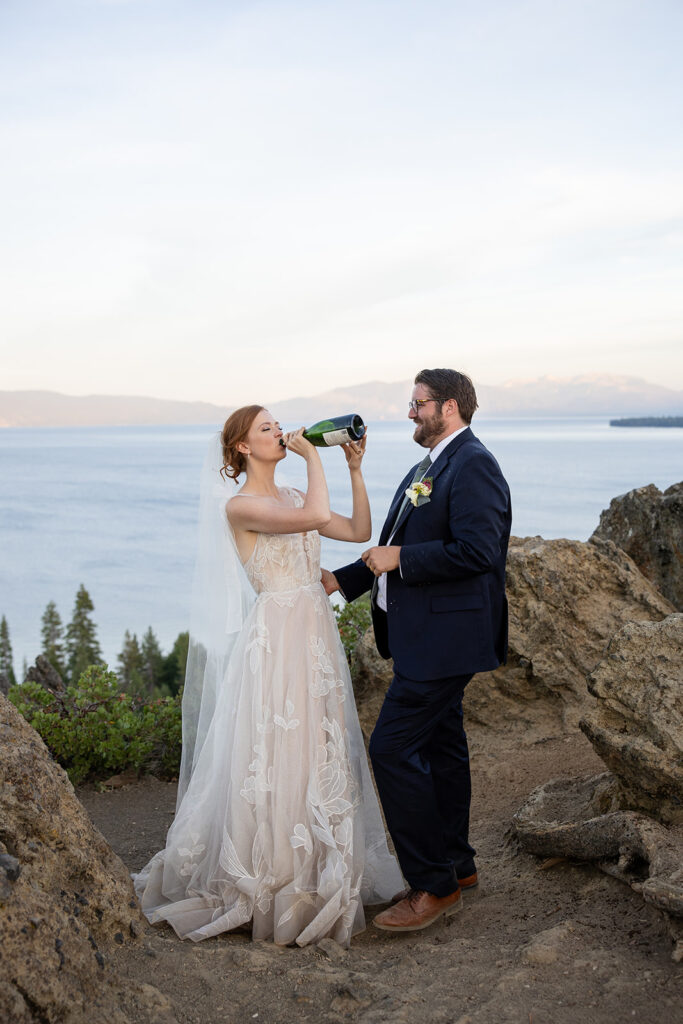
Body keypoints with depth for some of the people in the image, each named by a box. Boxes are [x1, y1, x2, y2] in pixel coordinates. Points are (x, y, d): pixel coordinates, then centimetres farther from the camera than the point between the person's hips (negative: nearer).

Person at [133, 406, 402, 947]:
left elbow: (359, 531, 12)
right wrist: (312, 456, -12)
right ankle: (268, 880, 15)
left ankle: (316, 871, 28)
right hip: (276, 640, -7)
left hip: (317, 638, 8)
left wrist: (355, 470, 5)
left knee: (319, 752, 13)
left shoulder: (292, 497, 13)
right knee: (275, 757, -2)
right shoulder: (239, 506, -11)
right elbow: (315, 516, -24)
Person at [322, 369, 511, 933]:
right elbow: (394, 546, 20)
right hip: (427, 634, 10)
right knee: (441, 747, 18)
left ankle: (434, 884, 2)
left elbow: (477, 551, -26)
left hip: (444, 636, -10)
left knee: (393, 749, -10)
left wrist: (400, 559, -18)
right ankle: (456, 865, 32)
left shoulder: (473, 465, -15)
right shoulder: (428, 468, 16)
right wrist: (339, 580, 13)